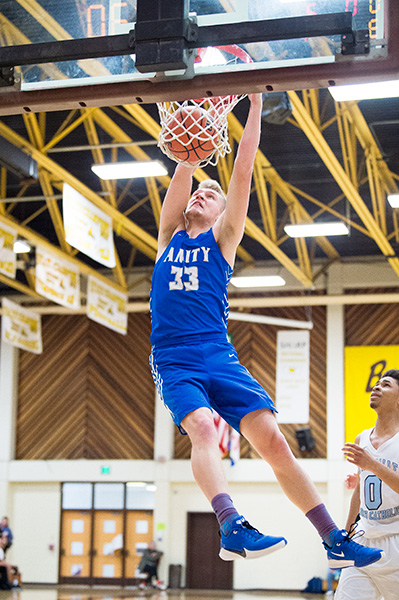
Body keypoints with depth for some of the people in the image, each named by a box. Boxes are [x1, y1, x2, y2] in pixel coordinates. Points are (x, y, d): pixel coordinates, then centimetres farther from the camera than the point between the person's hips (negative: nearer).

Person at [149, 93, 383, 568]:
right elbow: (184, 169, 11)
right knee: (202, 427, -29)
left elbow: (243, 172, 8)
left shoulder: (223, 237, 14)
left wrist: (255, 106, 6)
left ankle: (335, 540, -3)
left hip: (219, 356, 0)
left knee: (274, 442, -8)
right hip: (173, 361, 0)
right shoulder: (170, 236, 19)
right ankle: (231, 528, -44)